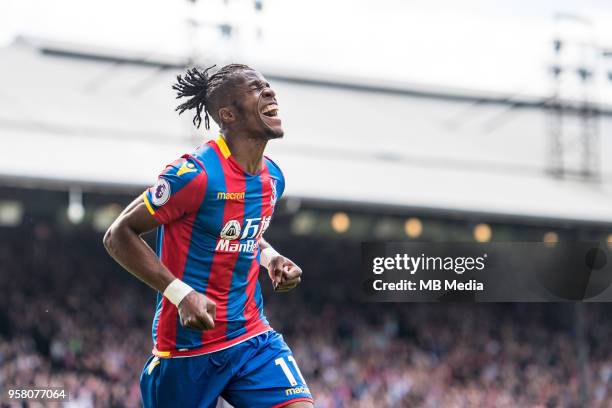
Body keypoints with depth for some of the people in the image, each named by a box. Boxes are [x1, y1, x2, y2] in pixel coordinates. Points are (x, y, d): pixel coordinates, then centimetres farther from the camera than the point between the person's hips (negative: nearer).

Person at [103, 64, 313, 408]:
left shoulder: (273, 177, 5)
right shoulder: (197, 173, -18)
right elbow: (119, 235, -13)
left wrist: (271, 258, 4)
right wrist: (180, 293, -22)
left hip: (252, 336, 6)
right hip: (188, 345, -5)